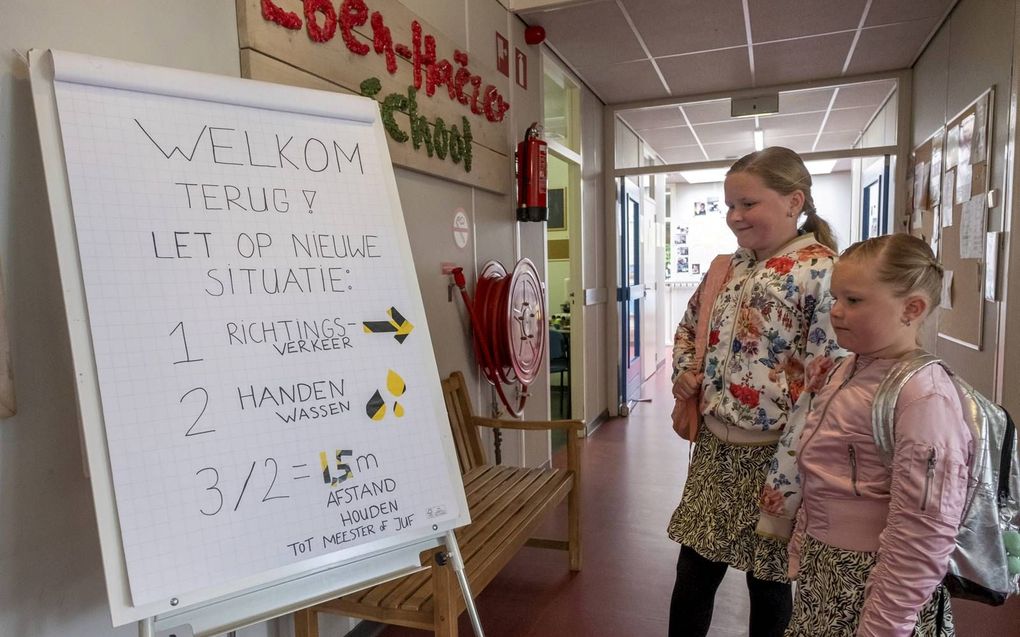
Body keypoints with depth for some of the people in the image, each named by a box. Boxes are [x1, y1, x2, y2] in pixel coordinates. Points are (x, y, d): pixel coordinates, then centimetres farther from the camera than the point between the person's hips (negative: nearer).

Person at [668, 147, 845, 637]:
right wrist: (684, 369, 3)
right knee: (692, 577, 17)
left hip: (772, 454, -6)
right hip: (714, 448, 6)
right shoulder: (729, 267, 7)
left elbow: (824, 385, -19)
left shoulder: (823, 274, -15)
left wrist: (786, 478, -19)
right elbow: (689, 328, 23)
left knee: (769, 588, 16)